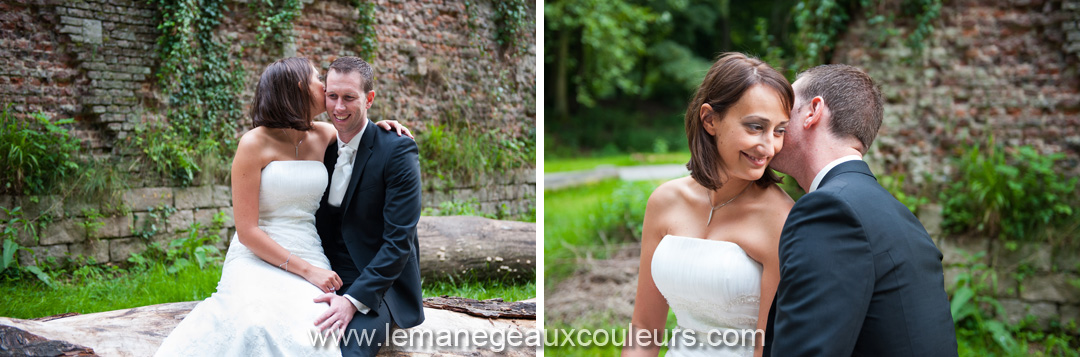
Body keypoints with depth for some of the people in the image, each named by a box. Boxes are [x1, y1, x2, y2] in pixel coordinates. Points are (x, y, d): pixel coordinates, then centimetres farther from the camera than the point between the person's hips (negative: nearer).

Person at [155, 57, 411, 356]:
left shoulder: (322, 136, 10)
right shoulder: (255, 143, -5)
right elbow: (247, 231, -9)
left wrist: (379, 125, 12)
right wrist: (305, 270, -15)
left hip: (310, 260, 4)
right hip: (258, 258, -3)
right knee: (257, 329, -37)